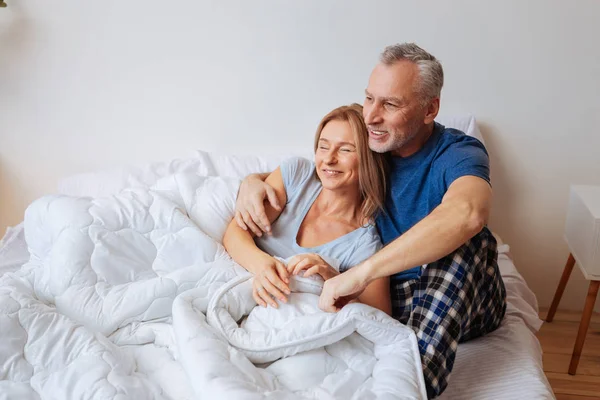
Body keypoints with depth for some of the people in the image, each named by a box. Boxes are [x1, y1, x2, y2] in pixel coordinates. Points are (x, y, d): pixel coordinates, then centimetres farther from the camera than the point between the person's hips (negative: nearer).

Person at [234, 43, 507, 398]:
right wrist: (253, 181, -13)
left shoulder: (458, 153, -18)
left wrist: (360, 273, -47)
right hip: (390, 297, 3)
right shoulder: (366, 151, 1)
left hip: (458, 300, -2)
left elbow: (467, 213, -43)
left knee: (467, 240, -36)